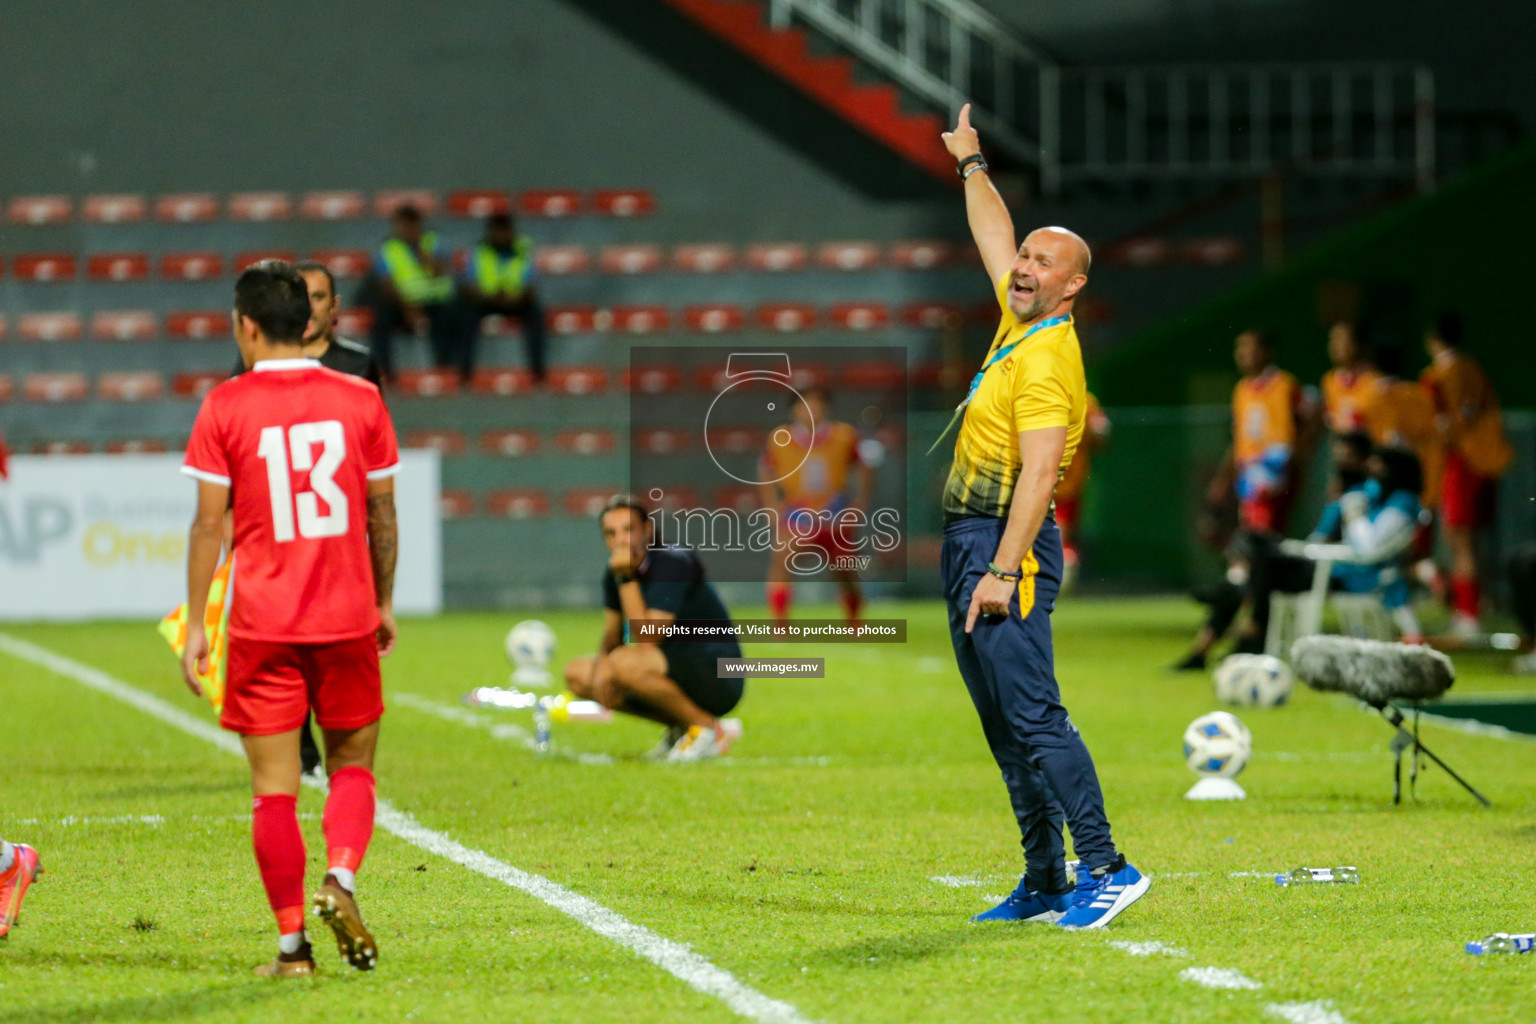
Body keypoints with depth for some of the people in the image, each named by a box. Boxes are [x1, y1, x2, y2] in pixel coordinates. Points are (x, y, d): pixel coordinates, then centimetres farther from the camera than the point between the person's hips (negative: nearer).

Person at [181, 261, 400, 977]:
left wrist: (194, 623, 1)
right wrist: (385, 603, 18)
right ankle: (340, 879, -11)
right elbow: (382, 514, 6)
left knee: (274, 788, 3)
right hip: (347, 621, 2)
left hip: (263, 624, -2)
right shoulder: (360, 400, 2)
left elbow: (209, 522, -5)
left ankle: (292, 944, 2)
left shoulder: (225, 407, -4)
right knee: (352, 766, 15)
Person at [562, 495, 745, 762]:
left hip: (720, 678, -9)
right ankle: (680, 728, 6)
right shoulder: (615, 572, 4)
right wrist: (602, 664, -11)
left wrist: (626, 578, -27)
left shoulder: (673, 563, -20)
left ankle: (708, 729, -13)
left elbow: (647, 640, -28)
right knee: (577, 673, 5)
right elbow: (612, 635, 11)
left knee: (625, 663, -32)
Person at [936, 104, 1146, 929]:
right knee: (1005, 729, 8)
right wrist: (971, 165, 40)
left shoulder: (1047, 359, -14)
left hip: (1006, 546, -10)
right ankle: (1044, 883, 10)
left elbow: (1038, 473, -21)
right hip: (970, 542, 10)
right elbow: (994, 237, 31)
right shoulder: (1018, 325, 12)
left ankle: (1105, 868, -16)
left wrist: (1002, 570, -26)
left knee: (1033, 716, -15)